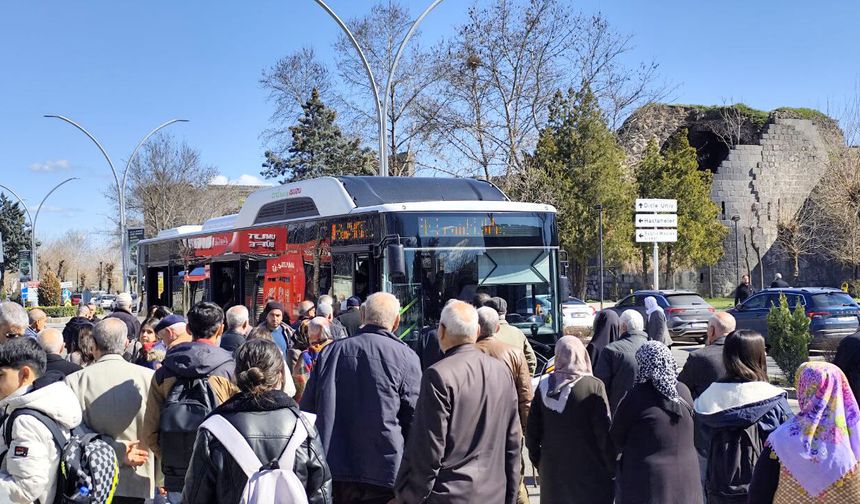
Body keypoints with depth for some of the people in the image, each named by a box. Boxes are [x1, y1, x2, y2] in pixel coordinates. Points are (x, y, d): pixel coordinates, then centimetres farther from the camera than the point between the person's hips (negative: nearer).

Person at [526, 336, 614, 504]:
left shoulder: (545, 384, -2)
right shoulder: (594, 386, -13)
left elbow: (532, 429, 3)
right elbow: (604, 432, -13)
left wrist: (537, 458, 17)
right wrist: (612, 468, -3)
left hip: (552, 470, 4)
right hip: (588, 470, -4)